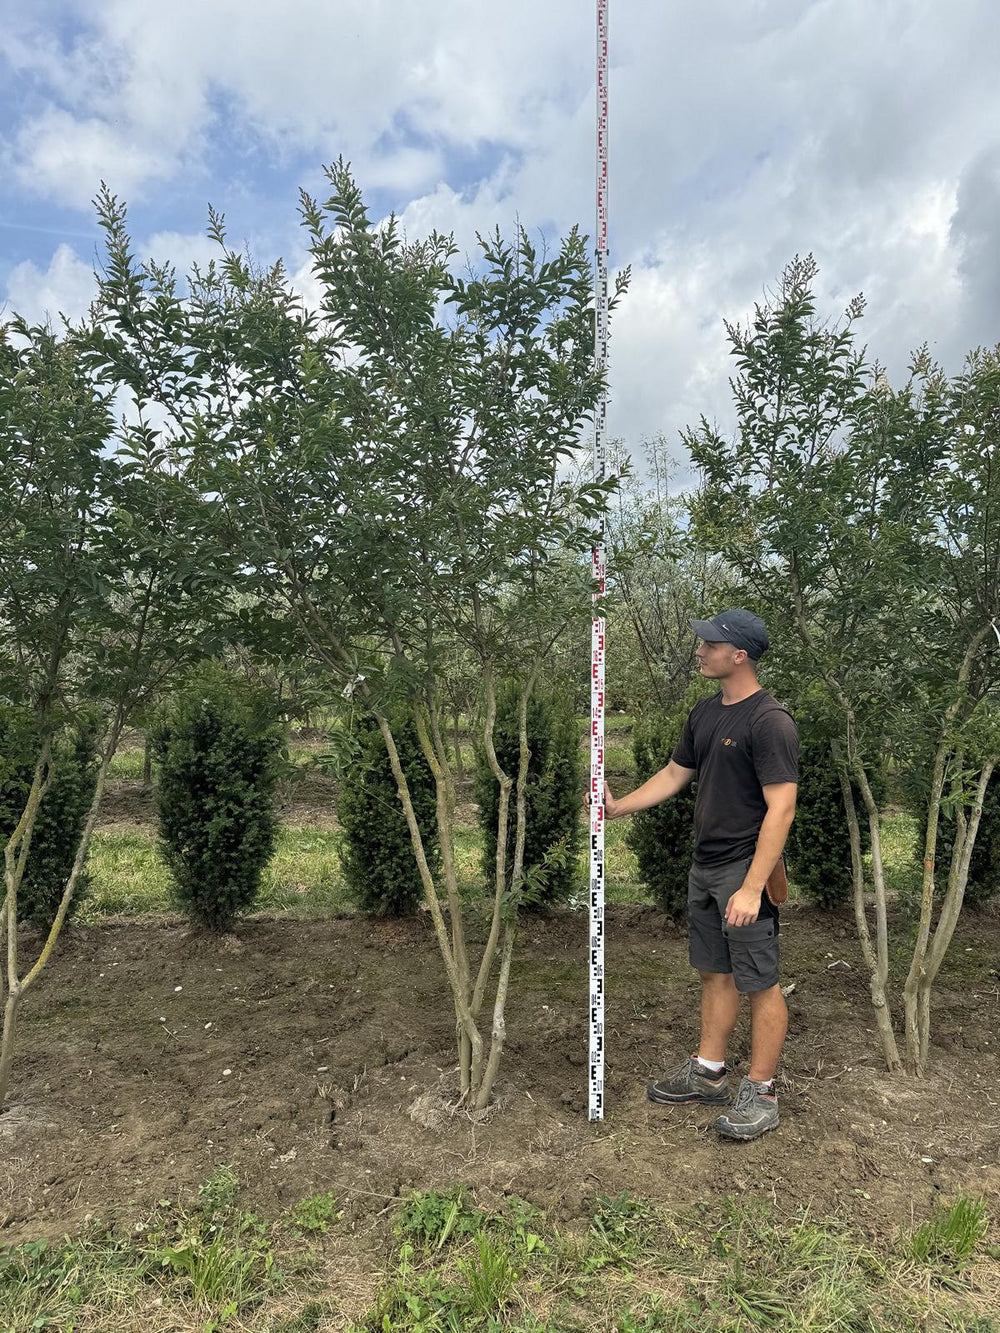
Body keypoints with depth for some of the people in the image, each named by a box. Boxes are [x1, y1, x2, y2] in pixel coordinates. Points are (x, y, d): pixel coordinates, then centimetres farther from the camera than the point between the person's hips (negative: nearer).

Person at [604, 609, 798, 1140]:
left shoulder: (769, 721, -18)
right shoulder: (705, 713, 9)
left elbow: (780, 809, -22)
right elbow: (674, 775, 19)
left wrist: (751, 888, -24)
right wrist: (618, 807, 12)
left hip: (745, 872, -8)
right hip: (704, 867, 9)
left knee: (760, 984, 5)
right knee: (715, 973, 18)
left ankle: (760, 1093, 19)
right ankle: (708, 1073, 32)